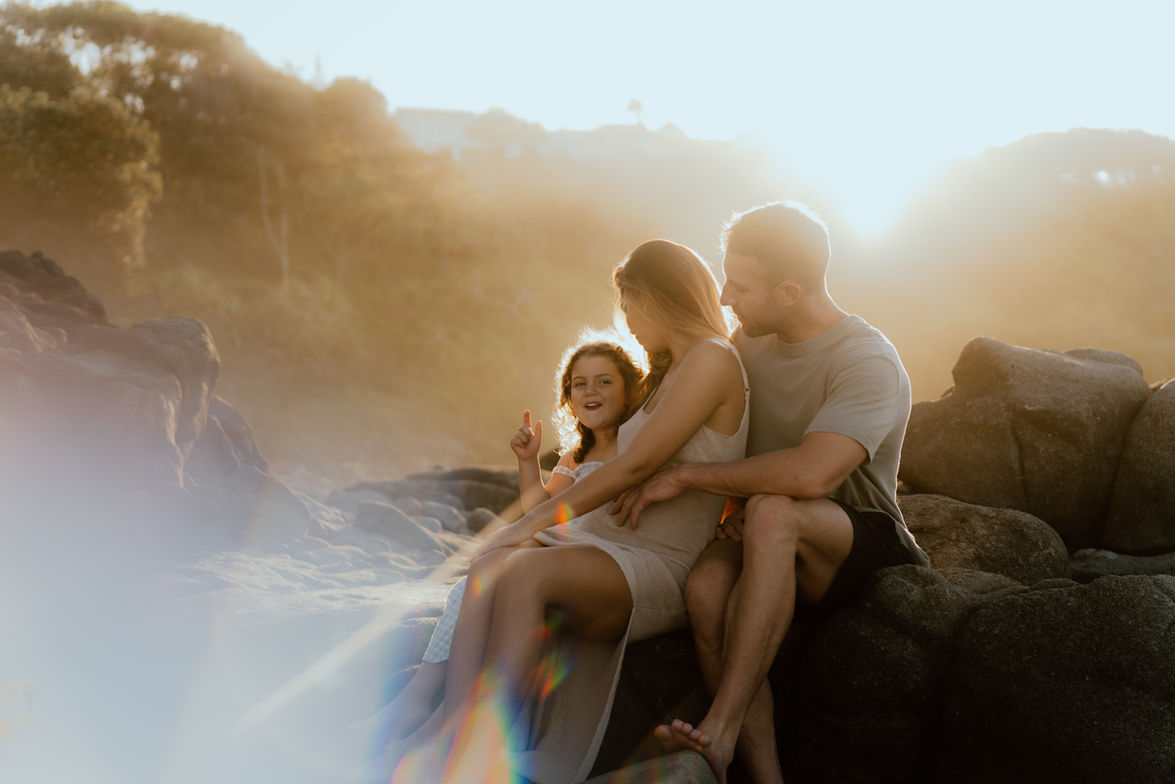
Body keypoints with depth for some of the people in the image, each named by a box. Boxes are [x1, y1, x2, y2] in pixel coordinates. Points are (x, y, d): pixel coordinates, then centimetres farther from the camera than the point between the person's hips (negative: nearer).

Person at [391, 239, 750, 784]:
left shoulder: (714, 357, -5)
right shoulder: (665, 375, 25)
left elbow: (638, 464, -13)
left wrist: (537, 519, -11)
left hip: (658, 567, -8)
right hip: (605, 537, 8)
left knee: (522, 573, -34)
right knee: (488, 569, -23)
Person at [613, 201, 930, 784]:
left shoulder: (869, 362, -17)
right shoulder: (749, 341, 7)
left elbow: (812, 474, -34)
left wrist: (687, 476, -24)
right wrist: (731, 501, 1)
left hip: (862, 544, -6)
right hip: (778, 545, 6)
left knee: (772, 512, -39)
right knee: (706, 586, -30)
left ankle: (720, 731, -40)